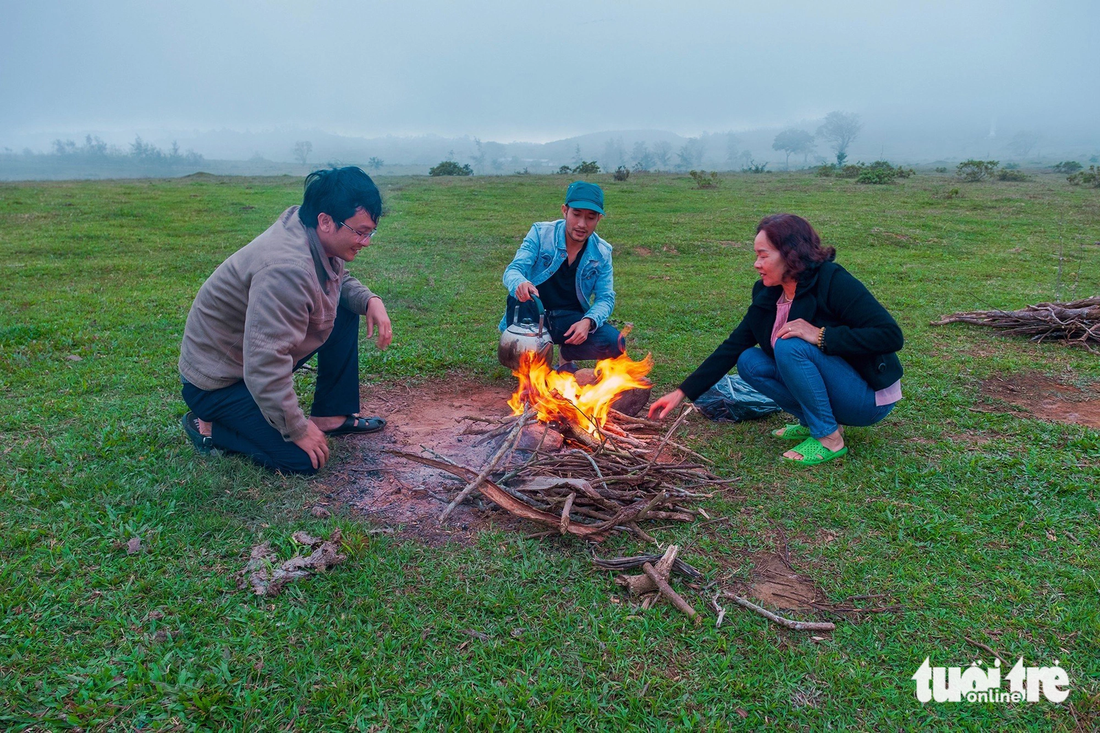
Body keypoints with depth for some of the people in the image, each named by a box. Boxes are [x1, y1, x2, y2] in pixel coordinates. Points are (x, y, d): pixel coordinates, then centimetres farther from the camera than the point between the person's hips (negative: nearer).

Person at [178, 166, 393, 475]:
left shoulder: (319, 241, -7)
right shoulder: (287, 269, -35)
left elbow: (341, 281, 16)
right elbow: (264, 369, -36)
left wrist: (370, 300, -7)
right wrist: (299, 430, -24)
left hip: (261, 353, 9)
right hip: (216, 382, -9)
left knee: (346, 310, 1)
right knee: (303, 459, -16)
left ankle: (332, 414, 10)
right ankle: (208, 428, 4)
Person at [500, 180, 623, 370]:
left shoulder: (602, 252, -3)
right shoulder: (540, 233, -10)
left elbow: (606, 297, -4)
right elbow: (512, 271, -18)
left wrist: (588, 321, -27)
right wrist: (520, 283, -45)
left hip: (570, 319, 2)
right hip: (533, 314, -2)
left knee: (614, 343, -24)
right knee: (519, 296, -36)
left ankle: (566, 355, 8)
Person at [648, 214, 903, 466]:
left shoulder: (834, 282, -21)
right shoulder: (767, 295, 0)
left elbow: (891, 335, -26)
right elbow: (732, 347, 2)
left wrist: (821, 336, -32)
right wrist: (682, 392, -3)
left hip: (870, 397, -7)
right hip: (833, 393, 7)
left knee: (790, 347, -27)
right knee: (749, 362, -6)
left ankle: (829, 438, -14)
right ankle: (812, 423, 3)